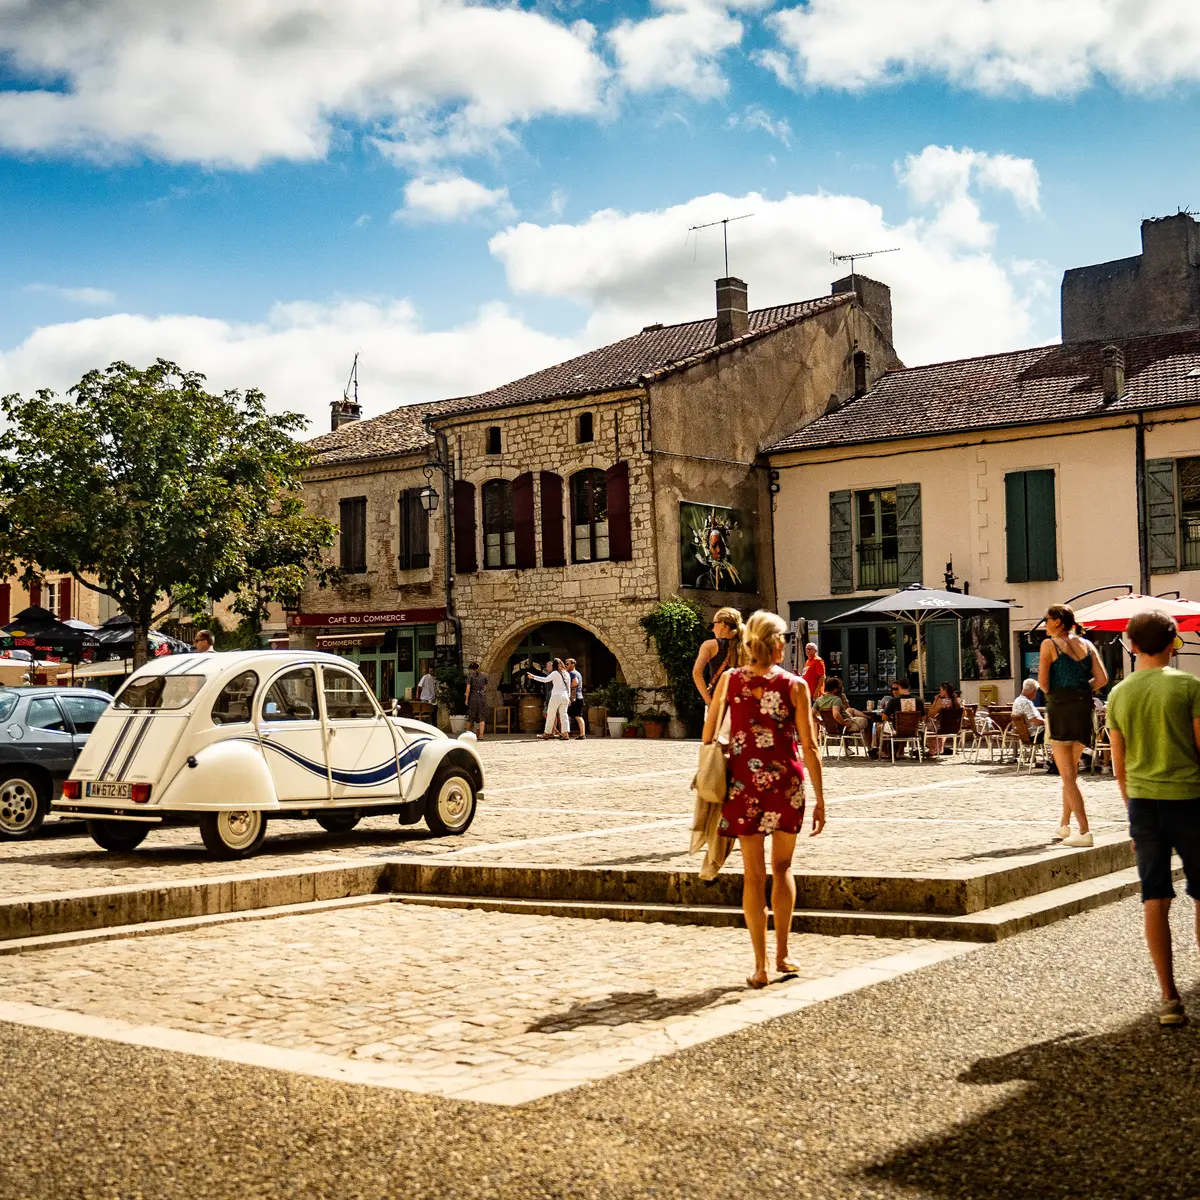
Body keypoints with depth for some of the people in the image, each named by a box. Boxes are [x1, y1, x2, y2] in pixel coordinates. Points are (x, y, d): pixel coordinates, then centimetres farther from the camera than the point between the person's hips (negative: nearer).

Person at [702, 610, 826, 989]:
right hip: (786, 782, 0)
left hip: (744, 782, 0)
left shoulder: (730, 679, -1)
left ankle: (760, 966, 6)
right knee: (782, 867, 19)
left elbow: (707, 734, 4)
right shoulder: (794, 685, -5)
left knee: (754, 875, 7)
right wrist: (820, 799, 1)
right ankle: (782, 954, 18)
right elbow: (809, 747, -5)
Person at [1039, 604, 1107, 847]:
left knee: (1067, 775, -3)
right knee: (1071, 770, 20)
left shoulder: (1049, 644, -4)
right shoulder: (1087, 644, 10)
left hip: (1060, 708, -6)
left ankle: (1084, 832, -11)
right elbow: (1102, 678, 3)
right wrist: (1081, 691, 13)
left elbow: (1043, 681, -11)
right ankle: (1064, 825, 28)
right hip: (1084, 708, 6)